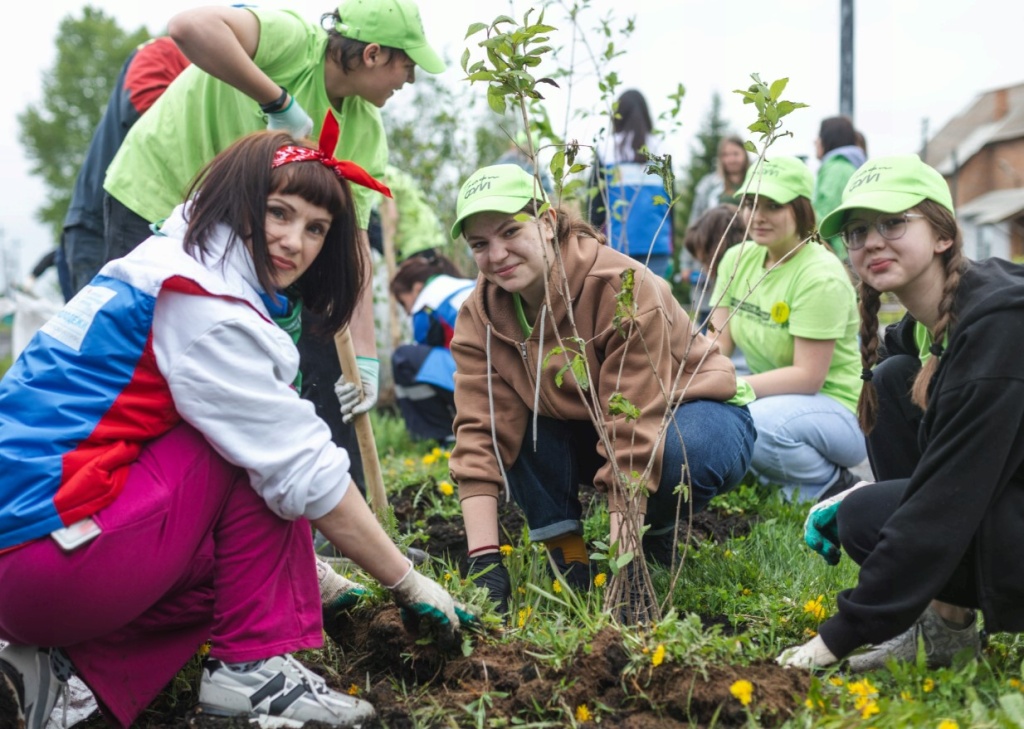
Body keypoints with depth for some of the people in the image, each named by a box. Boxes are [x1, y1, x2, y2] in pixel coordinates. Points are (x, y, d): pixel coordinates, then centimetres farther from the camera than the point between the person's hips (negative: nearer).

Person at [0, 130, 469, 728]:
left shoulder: (177, 269, 16)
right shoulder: (205, 306, -14)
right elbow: (304, 471, -13)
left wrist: (308, 574, 20)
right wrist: (410, 584, -3)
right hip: (52, 543, -10)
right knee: (256, 449, -5)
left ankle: (70, 664, 6)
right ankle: (251, 667, -5)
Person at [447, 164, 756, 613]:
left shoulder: (624, 288, -31)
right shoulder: (480, 315, -14)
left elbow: (635, 436, -35)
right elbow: (481, 435, -20)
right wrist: (484, 559, -31)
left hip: (696, 411, -4)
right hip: (584, 427, 5)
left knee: (683, 455, -39)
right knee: (507, 422, -23)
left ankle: (661, 535, -4)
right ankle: (567, 554, -8)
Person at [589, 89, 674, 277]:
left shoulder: (605, 148, 0)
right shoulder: (659, 148, 5)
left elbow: (597, 200, 1)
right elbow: (669, 200, 8)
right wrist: (670, 251, 15)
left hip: (616, 243, -1)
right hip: (656, 244, 1)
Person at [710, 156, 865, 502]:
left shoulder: (821, 276, -18)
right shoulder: (737, 259, 3)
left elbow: (808, 377, -23)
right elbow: (716, 344, -2)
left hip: (837, 411, -7)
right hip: (770, 396, 7)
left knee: (757, 424, -36)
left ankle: (834, 486, -6)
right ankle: (768, 479, 6)